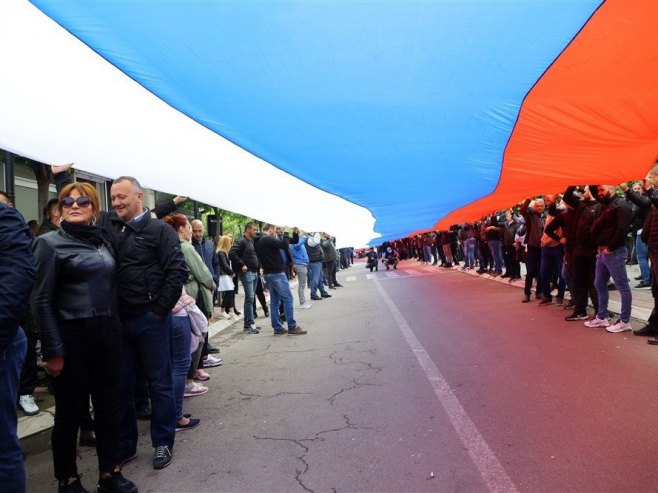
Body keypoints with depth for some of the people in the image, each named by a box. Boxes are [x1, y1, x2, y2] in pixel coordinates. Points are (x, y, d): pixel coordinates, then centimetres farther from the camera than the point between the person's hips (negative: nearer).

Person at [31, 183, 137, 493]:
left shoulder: (104, 243, 11)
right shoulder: (50, 243, -5)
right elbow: (41, 300, -9)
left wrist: (116, 331, 7)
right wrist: (52, 350, -13)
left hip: (108, 335, 5)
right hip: (72, 336, -5)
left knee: (109, 405, 12)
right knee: (70, 410, 8)